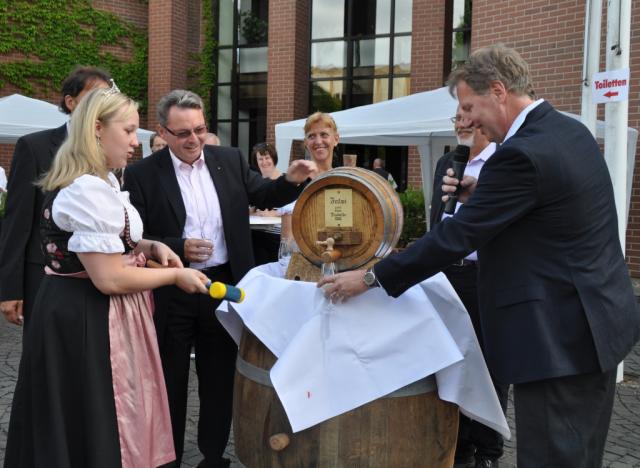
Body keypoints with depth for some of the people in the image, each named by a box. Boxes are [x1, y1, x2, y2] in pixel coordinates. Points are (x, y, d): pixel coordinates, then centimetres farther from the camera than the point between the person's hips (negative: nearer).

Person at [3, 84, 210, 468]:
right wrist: (176, 276, -13)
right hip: (89, 320, -10)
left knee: (87, 421, 20)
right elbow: (109, 278, -25)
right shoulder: (89, 190, -23)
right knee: (96, 425, 4)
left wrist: (150, 247, 8)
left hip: (87, 314, 10)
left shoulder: (100, 182, 10)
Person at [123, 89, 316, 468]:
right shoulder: (142, 174, -8)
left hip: (223, 285, 3)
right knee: (170, 383, 11)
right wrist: (178, 248, -22)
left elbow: (262, 196, 9)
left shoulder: (230, 160, 2)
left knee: (220, 379, 15)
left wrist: (291, 180, -10)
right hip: (169, 294, -3)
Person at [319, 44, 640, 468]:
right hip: (599, 321, 10)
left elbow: (455, 237, -20)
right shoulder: (572, 131, 9)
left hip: (558, 335, -10)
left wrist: (371, 278, -13)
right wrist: (481, 193, 6)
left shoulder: (521, 153, -21)